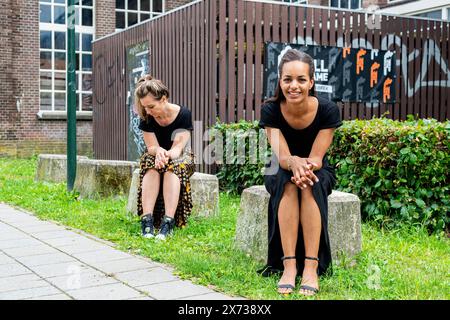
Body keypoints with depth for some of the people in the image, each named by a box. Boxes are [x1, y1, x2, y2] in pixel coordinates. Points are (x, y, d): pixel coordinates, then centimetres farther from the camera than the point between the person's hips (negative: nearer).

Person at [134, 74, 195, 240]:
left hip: (180, 158, -2)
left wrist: (166, 155, -45)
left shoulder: (183, 114, -17)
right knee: (151, 166, -34)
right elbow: (151, 146, -13)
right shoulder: (146, 118, -9)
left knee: (172, 166, -37)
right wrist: (158, 152, -39)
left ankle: (168, 222, -48)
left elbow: (178, 147, -22)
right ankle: (147, 220, -45)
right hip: (155, 156, 2)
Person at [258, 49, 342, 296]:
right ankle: (288, 265, -36)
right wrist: (294, 163, -48)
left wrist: (305, 166, -43)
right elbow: (282, 157, -24)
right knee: (288, 182, -34)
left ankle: (311, 266, -35)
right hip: (280, 173, 0)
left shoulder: (327, 110, -20)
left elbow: (316, 158, -19)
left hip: (318, 172, 0)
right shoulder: (271, 110, -19)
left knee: (310, 185, -34)